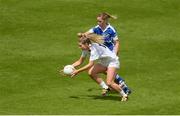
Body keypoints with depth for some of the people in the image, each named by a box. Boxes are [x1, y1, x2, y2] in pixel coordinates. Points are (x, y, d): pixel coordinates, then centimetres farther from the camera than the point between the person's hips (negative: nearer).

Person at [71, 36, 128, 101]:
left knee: (109, 83, -22)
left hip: (113, 61, -9)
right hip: (104, 62, 9)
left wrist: (78, 71, -34)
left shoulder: (94, 49, -31)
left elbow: (90, 64, -36)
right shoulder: (86, 49, -4)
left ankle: (124, 95, -1)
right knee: (91, 72, -12)